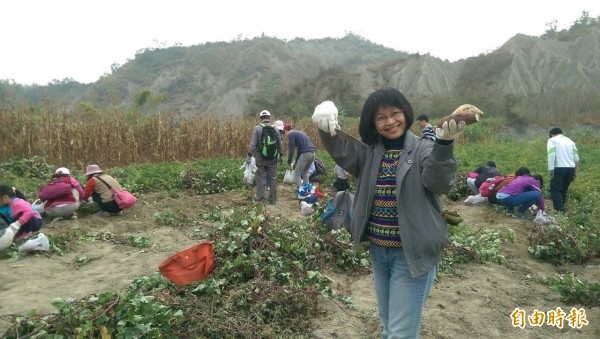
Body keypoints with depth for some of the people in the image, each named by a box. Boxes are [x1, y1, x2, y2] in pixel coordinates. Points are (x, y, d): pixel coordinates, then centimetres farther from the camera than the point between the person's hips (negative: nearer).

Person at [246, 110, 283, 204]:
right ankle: (273, 200, 15)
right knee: (273, 179, 10)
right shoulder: (276, 128, 1)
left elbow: (253, 144, -10)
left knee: (260, 179, 6)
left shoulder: (257, 128, -7)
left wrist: (249, 156, -4)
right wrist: (280, 155, 17)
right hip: (272, 158, 2)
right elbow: (279, 144, 5)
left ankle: (260, 199, 10)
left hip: (260, 158, -2)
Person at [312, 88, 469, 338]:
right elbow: (339, 150, -13)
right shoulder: (368, 152, 3)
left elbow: (440, 183, -26)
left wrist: (444, 144, -44)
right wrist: (326, 121, -33)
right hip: (378, 251, 5)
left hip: (412, 253, -5)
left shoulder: (423, 149, -9)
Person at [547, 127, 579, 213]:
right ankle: (562, 209, 16)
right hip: (570, 168, 5)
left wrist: (550, 169, -13)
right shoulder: (570, 141, 22)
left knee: (555, 190, -1)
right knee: (564, 190, 16)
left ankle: (560, 211, -12)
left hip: (559, 168, -5)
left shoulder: (552, 140, 7)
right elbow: (577, 158, 15)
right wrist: (575, 172, 20)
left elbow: (551, 154, -11)